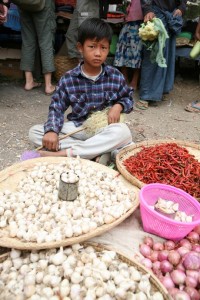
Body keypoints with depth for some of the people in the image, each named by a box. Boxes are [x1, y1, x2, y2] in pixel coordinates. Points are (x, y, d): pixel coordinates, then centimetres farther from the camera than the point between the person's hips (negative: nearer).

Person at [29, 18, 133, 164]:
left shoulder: (116, 76, -4)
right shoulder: (68, 79, -5)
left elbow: (128, 97, 11)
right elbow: (57, 107, -3)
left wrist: (118, 106, -13)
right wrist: (51, 130, -21)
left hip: (105, 129, -1)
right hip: (77, 128, 1)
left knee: (123, 132, -35)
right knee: (34, 132, -16)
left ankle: (65, 153, -30)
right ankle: (100, 152, -26)